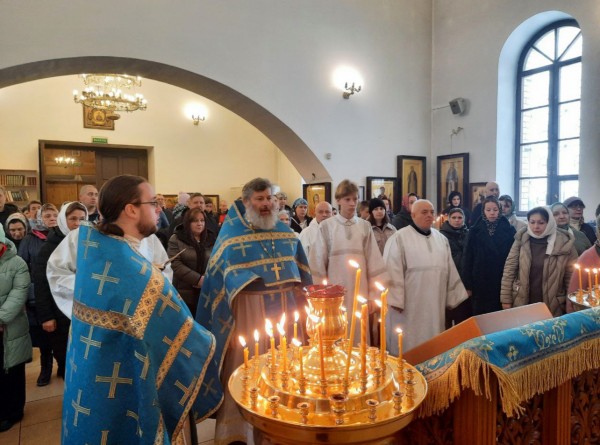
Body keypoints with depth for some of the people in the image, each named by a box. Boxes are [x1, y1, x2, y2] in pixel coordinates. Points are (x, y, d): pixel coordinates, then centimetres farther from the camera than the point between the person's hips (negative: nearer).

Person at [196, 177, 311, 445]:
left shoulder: (284, 231, 9)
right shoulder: (231, 233, -2)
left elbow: (300, 268, 14)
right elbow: (219, 273, -3)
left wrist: (303, 300, 11)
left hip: (284, 305, 4)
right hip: (249, 308, -4)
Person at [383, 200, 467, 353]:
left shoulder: (441, 239, 12)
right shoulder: (399, 238, -6)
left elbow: (450, 270, 15)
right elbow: (393, 271, -10)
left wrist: (453, 297, 13)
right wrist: (396, 300, -14)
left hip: (434, 304, 5)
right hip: (409, 304, -5)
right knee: (408, 344, 1)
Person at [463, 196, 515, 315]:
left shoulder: (509, 230, 1)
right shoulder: (475, 231, 1)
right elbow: (468, 259, 1)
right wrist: (468, 285, -3)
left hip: (502, 282, 0)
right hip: (480, 283, 0)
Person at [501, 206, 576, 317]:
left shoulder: (564, 243, -7)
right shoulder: (521, 240, -5)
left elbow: (571, 276, -2)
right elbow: (509, 269, -3)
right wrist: (506, 299, -4)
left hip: (552, 308, -1)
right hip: (521, 305, 1)